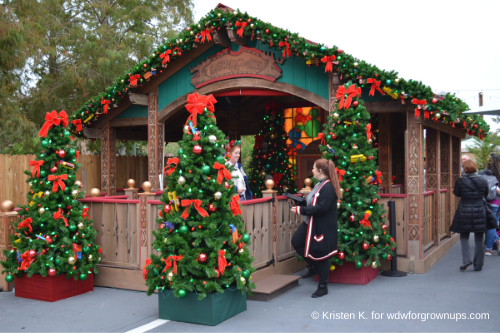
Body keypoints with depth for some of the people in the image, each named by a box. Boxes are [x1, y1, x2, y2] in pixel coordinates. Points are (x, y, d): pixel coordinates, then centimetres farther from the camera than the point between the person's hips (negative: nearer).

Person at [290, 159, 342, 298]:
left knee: (320, 254, 2)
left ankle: (323, 287, 18)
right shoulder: (320, 184, 10)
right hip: (310, 224, 10)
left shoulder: (328, 187, -22)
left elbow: (321, 208, -28)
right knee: (296, 241, 11)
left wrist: (301, 210, -24)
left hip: (322, 227, -10)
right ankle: (314, 266, 28)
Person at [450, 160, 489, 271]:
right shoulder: (483, 181, -2)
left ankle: (466, 260, -4)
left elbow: (457, 193, 4)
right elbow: (486, 195, 11)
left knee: (464, 236, 12)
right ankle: (478, 265, 15)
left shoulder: (460, 181, -10)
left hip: (464, 213, -2)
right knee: (479, 239, 10)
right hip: (480, 212, 2)